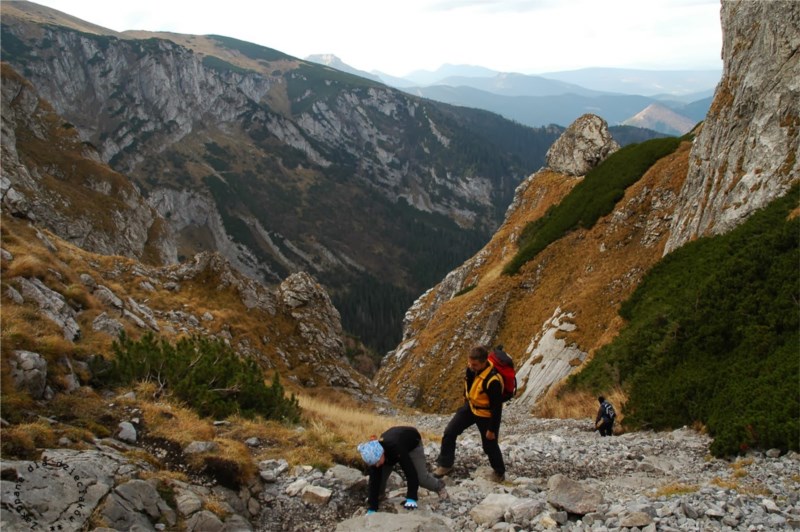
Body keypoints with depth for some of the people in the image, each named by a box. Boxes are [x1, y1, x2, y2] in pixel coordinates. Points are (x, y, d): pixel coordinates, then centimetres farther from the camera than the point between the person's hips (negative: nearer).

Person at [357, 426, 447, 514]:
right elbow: (374, 480, -28)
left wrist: (411, 499, -47)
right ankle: (378, 494, 22)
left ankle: (440, 487, 20)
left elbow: (410, 472, -46)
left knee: (421, 477, -12)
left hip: (412, 442, -4)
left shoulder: (397, 449, -49)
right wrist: (372, 508, -29)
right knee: (379, 475, -9)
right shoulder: (374, 455, -32)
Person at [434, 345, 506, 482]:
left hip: (486, 414, -7)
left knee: (490, 446, 10)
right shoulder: (472, 367, -16)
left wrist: (492, 429, -19)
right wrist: (466, 398, 22)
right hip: (470, 407, 7)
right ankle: (445, 465, 20)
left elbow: (497, 408, -27)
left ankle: (499, 472, 37)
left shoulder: (492, 380, -38)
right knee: (449, 433, 3)